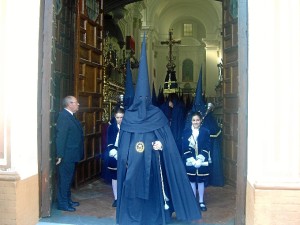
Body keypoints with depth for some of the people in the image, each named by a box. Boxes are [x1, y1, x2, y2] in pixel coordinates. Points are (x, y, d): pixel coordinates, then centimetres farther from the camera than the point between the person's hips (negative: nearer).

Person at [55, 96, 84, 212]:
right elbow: (60, 137, -20)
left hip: (71, 155, 10)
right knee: (64, 179, 0)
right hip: (67, 155, -10)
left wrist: (79, 153, 14)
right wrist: (60, 155, -21)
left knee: (68, 178, 17)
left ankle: (67, 200, 29)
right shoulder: (64, 116, -17)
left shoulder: (69, 116, 13)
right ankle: (62, 203, 9)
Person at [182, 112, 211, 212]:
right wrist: (192, 160, -13)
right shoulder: (186, 132, 0)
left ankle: (201, 201, 21)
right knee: (192, 181, 9)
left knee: (201, 181, 8)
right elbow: (185, 148, -5)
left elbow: (207, 148, -5)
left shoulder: (205, 132, -1)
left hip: (202, 162, 0)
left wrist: (200, 160, -15)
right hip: (190, 162, 1)